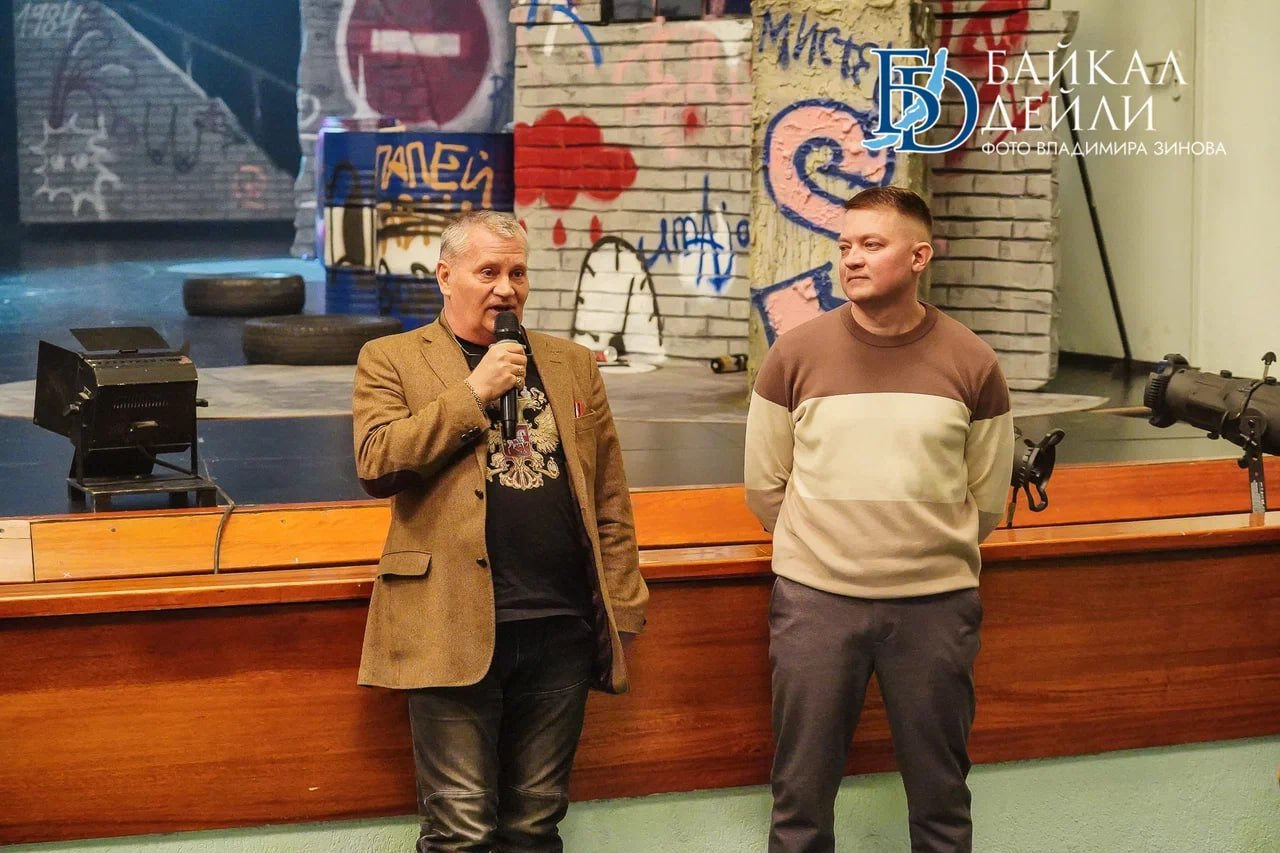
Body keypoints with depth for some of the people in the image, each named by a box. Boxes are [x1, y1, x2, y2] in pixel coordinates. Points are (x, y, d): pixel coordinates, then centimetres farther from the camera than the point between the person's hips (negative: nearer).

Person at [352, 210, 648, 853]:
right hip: (454, 633, -3)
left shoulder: (574, 365, 14)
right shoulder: (392, 360, 4)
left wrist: (623, 608, 6)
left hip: (562, 630, 4)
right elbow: (376, 465, -11)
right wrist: (473, 393, -12)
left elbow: (610, 502, 13)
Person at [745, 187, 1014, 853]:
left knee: (940, 794, 10)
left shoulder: (972, 365, -2)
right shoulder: (796, 355, -3)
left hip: (936, 604, 0)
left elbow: (986, 498, 9)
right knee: (802, 796, 6)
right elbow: (765, 487, 7)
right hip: (814, 599, 0)